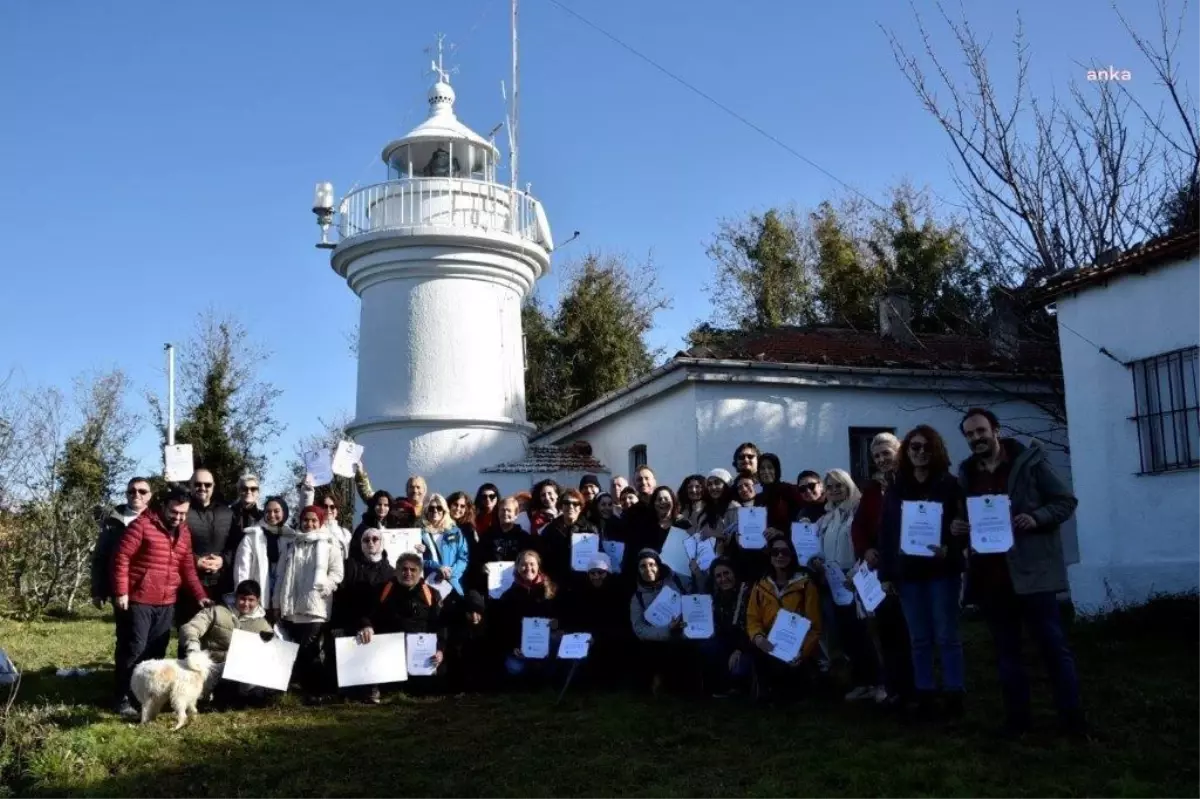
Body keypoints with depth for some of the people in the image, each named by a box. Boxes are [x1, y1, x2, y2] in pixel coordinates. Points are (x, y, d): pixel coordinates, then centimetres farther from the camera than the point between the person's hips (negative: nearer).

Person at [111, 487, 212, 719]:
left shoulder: (184, 533, 12)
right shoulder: (142, 525, -8)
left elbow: (187, 568, 15)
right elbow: (121, 558, -10)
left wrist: (199, 595, 5)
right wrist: (121, 592, -15)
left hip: (167, 603, 6)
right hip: (138, 600, -6)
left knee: (156, 652, 9)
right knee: (133, 649, -4)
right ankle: (122, 698, 6)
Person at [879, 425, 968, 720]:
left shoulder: (949, 485, 0)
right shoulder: (896, 489, 8)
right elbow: (886, 533, 7)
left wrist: (949, 550, -24)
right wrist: (886, 573, 2)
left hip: (942, 570, -3)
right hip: (908, 572, 3)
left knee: (946, 636, 1)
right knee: (919, 639, 8)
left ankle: (953, 696, 8)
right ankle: (925, 697, 14)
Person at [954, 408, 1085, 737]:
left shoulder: (1030, 462, -3)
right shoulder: (966, 474, 10)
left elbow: (1066, 501, -2)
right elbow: (963, 519, 18)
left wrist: (1036, 518, -19)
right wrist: (956, 527, -5)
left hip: (1031, 571, -4)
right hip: (988, 576, 5)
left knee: (1054, 646, 0)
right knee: (1006, 651, 12)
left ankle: (1073, 718, 8)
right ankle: (1017, 717, 21)